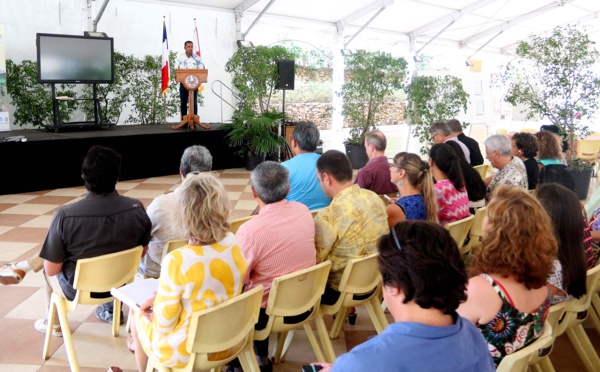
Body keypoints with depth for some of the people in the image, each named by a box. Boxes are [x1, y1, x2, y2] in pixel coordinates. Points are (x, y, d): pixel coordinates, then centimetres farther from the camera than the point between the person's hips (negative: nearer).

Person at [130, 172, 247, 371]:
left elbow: (164, 323, -20)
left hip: (183, 352, -5)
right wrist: (161, 298, 4)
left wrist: (158, 302, 1)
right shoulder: (233, 245, -13)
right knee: (160, 304, 28)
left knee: (137, 314, 25)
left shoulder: (177, 261, -31)